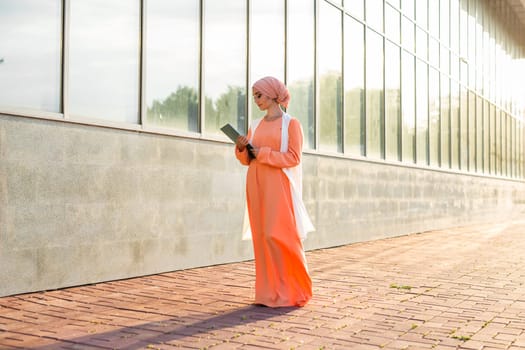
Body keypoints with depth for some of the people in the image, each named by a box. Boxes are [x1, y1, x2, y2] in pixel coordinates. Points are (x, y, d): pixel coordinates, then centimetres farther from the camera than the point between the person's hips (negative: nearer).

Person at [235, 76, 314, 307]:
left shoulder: (290, 123, 0)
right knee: (262, 237, 3)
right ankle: (270, 292, 9)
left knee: (280, 236, -11)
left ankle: (292, 291, 3)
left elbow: (293, 157, -9)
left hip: (279, 187, -6)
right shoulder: (255, 125, 15)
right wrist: (241, 149, -5)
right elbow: (247, 160, 16)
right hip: (257, 186, 6)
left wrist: (263, 153, -12)